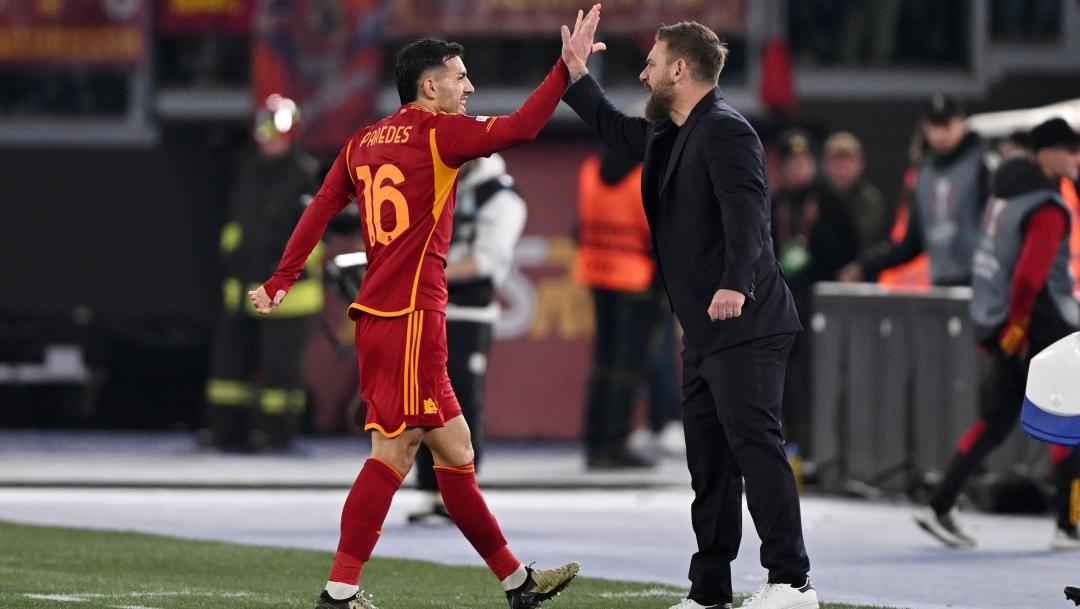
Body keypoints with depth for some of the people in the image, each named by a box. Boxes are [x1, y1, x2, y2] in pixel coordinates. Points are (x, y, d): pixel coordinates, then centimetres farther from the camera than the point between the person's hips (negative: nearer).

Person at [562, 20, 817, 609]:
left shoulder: (725, 131, -12)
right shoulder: (669, 137, 19)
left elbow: (745, 210, -26)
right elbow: (614, 128, 39)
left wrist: (735, 284, -38)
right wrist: (576, 74, 33)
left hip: (743, 322, -10)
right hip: (704, 332, 10)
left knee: (754, 442, -13)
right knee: (708, 459, 11)